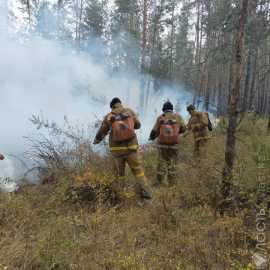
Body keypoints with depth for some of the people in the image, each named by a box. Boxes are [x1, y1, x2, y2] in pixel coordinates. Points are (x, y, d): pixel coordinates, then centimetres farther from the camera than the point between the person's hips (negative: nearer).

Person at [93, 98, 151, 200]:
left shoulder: (108, 117, 1)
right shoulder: (130, 112, 1)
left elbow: (101, 132, 9)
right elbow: (138, 125, 11)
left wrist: (96, 141, 28)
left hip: (116, 148, 1)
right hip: (130, 147, -1)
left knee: (119, 170, 18)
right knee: (137, 168, 2)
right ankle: (142, 189, -9)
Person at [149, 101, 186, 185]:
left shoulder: (160, 117, -2)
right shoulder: (178, 116, 2)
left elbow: (155, 130, 1)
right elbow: (183, 129, 5)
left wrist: (152, 137, 20)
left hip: (162, 144, 0)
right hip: (174, 144, 1)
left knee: (161, 163, 6)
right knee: (173, 163, 10)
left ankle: (159, 182, 9)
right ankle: (172, 182, 14)